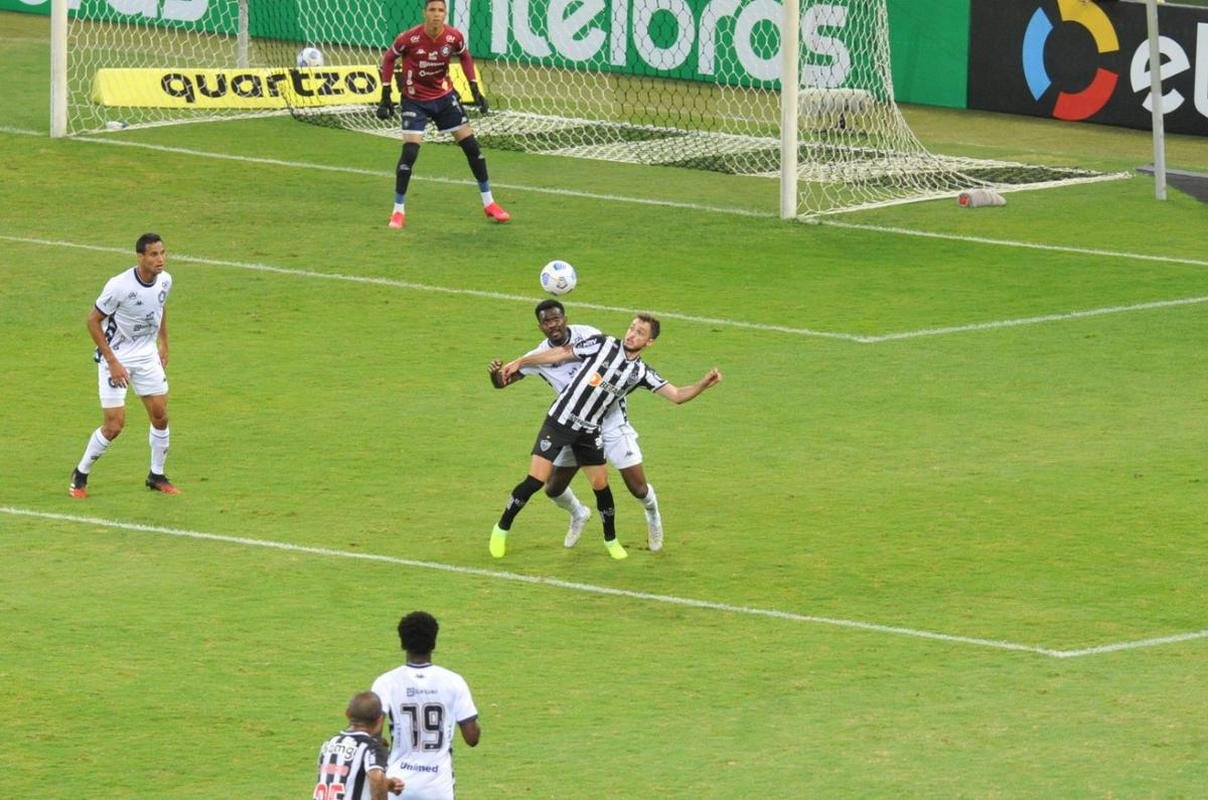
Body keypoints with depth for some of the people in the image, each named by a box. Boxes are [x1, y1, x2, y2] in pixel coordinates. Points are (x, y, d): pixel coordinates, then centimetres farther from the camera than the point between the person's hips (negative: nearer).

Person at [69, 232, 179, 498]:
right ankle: (80, 475, 13)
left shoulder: (165, 281, -6)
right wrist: (112, 362, -19)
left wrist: (163, 344, 15)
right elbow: (93, 320, -18)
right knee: (114, 425, -8)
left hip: (147, 356, 6)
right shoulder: (120, 286, -27)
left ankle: (156, 476, 24)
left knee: (160, 416, 5)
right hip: (116, 357, -6)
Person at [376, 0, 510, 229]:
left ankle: (489, 204, 19)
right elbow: (389, 59, -5)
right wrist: (386, 97, -7)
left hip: (444, 96, 3)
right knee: (409, 152, -16)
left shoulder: (454, 37, -14)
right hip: (415, 100, -3)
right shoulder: (409, 38, -22)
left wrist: (475, 90, 4)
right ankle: (398, 212, -1)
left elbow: (465, 57, 8)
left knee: (471, 146, 3)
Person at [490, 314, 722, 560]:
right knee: (536, 480, -9)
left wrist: (704, 384, -20)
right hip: (559, 420, -3)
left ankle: (611, 540, 25)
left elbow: (677, 395, -3)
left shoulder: (641, 372, 0)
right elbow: (561, 353, -1)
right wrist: (519, 362, 0)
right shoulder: (603, 345, -8)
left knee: (600, 484, 1)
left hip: (589, 431, 3)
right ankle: (501, 529, 9)